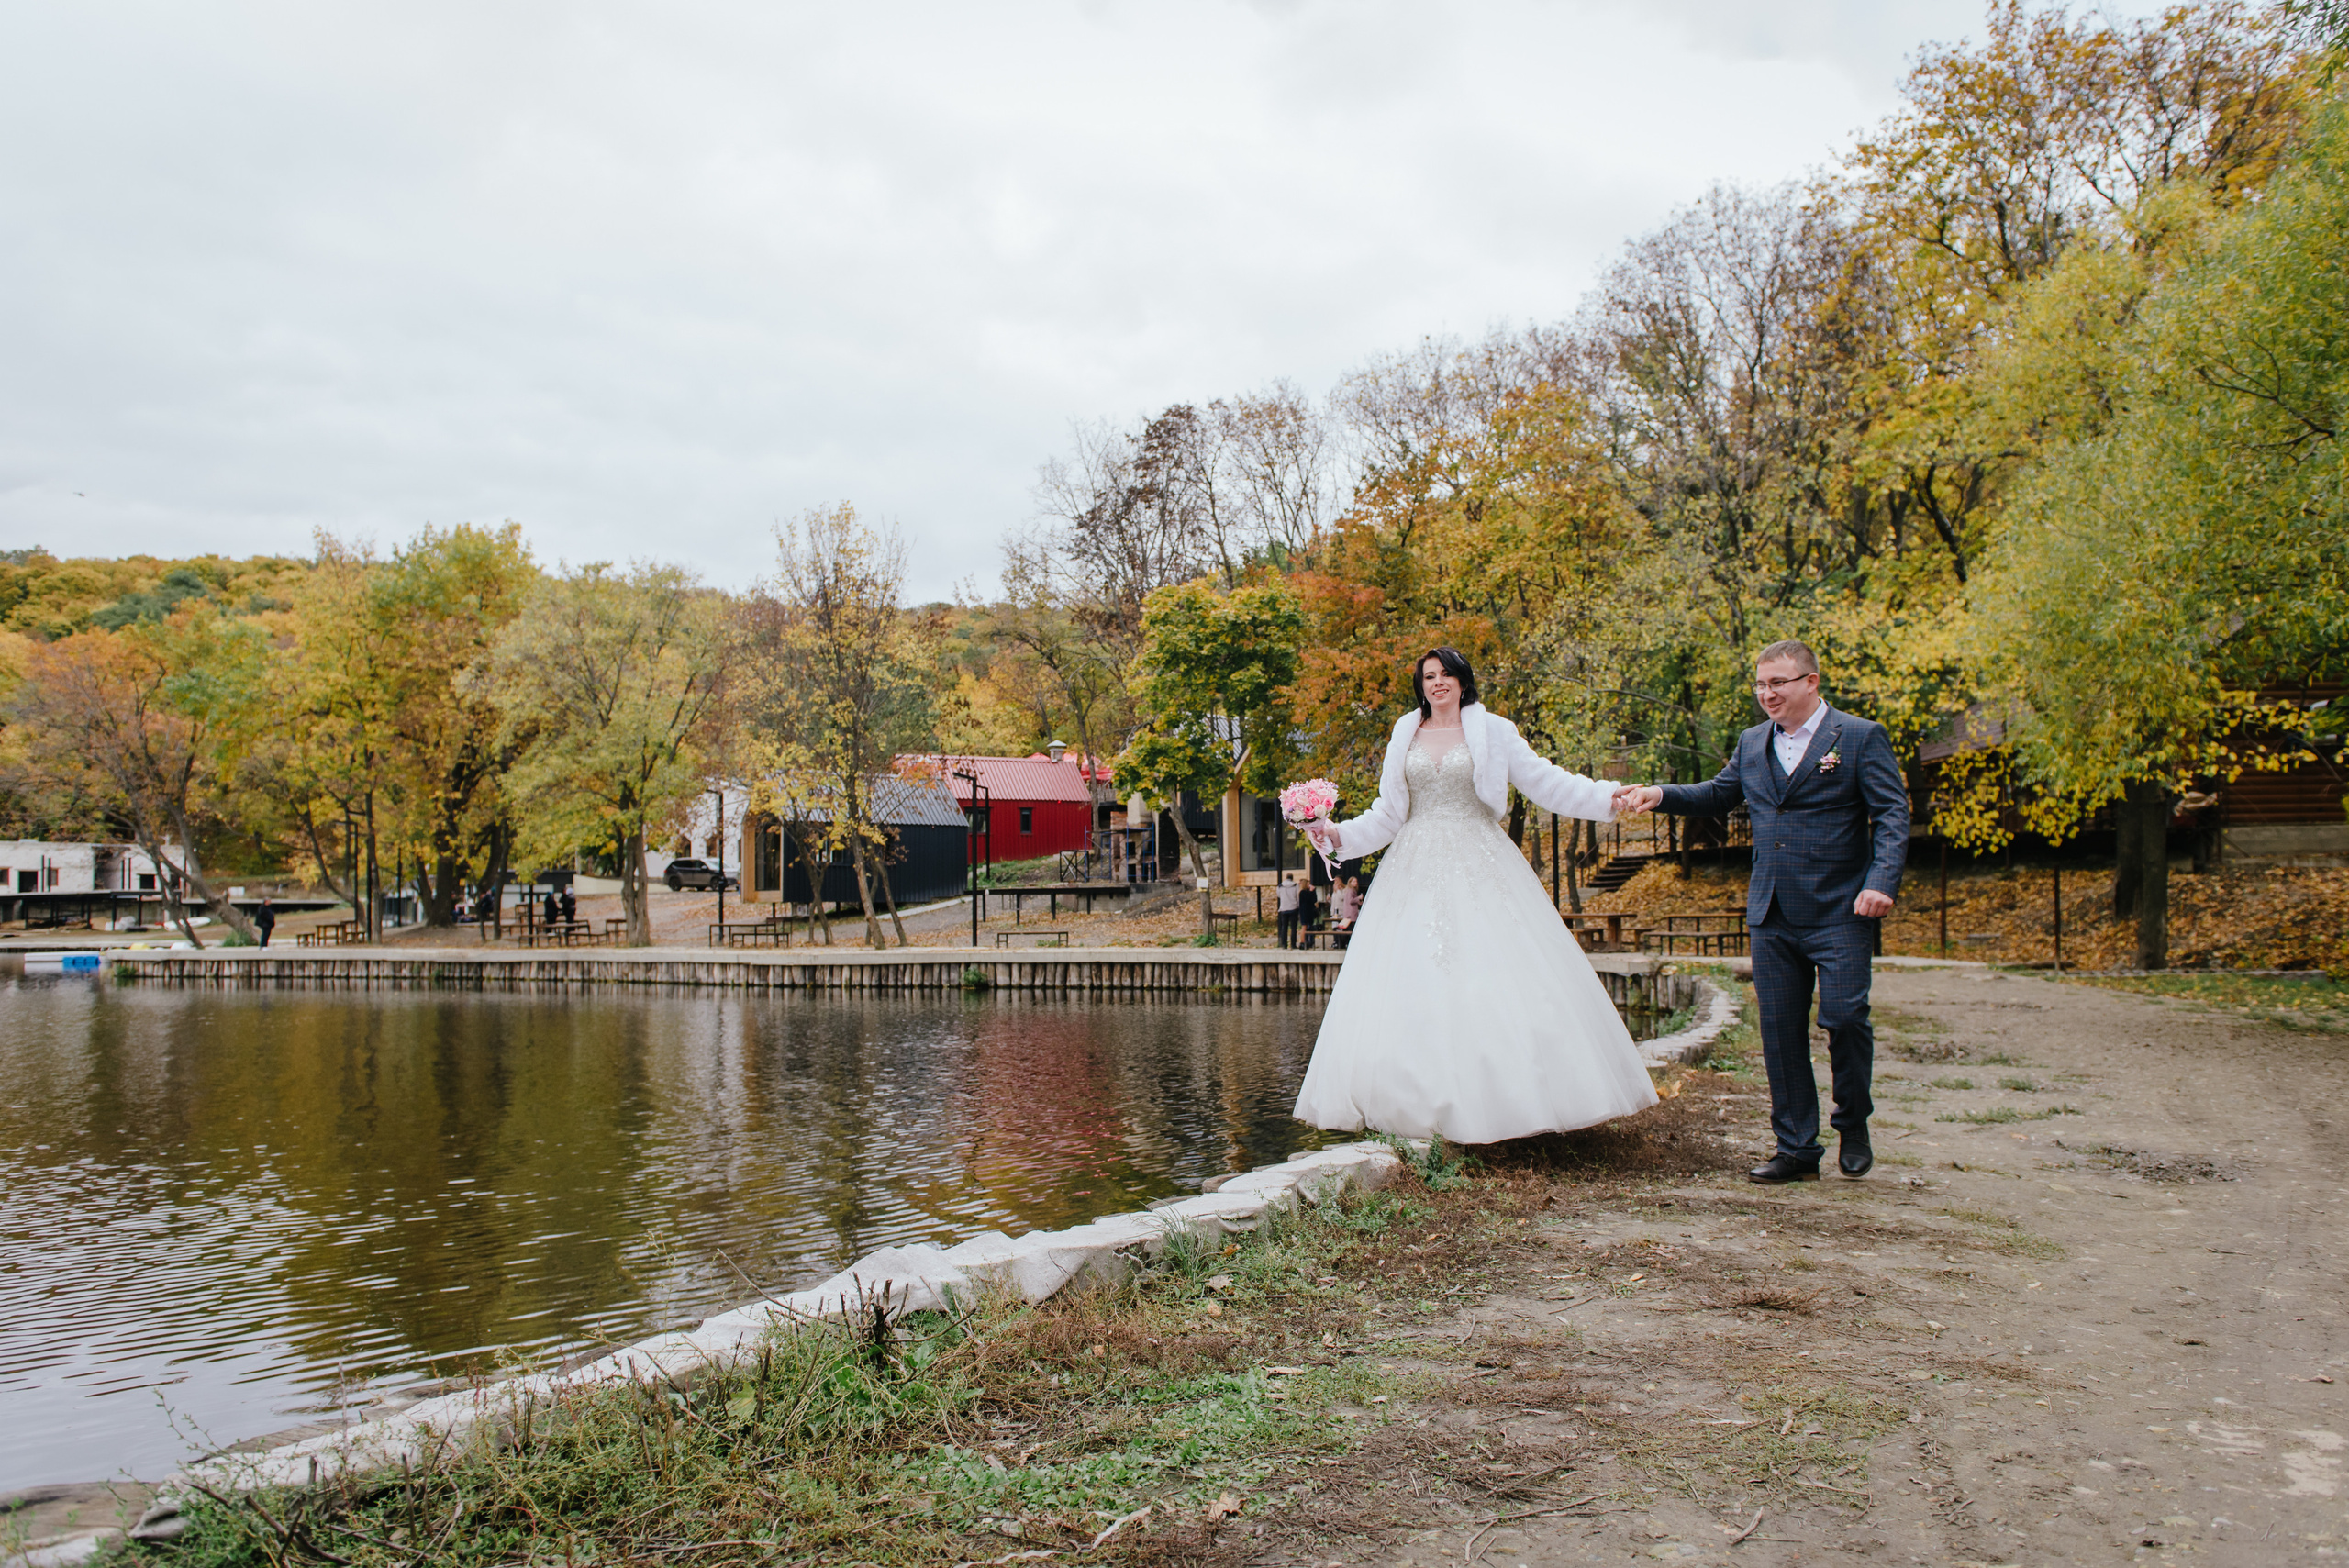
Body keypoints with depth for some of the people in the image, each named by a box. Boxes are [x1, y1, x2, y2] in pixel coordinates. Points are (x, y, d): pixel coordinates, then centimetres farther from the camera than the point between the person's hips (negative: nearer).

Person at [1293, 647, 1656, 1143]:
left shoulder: (1493, 731, 5)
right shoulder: (1406, 735, 12)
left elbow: (1547, 782, 0)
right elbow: (1387, 815, 15)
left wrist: (1607, 796, -12)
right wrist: (1339, 834, 3)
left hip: (1478, 866, -2)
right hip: (1417, 869, 2)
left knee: (1495, 980, -8)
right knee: (1413, 986, -5)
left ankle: (1500, 1100, -2)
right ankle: (1425, 1104, -2)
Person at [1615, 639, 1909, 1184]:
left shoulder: (1860, 737, -3)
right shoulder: (1753, 743, 14)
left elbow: (1892, 815, -7)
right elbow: (1717, 796, 24)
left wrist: (1881, 881, -20)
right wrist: (1661, 795, 6)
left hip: (1839, 913, -5)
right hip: (1770, 915, 5)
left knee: (1844, 1016, -9)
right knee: (1780, 1031, 6)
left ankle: (1853, 1127, 18)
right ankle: (1796, 1148, 15)